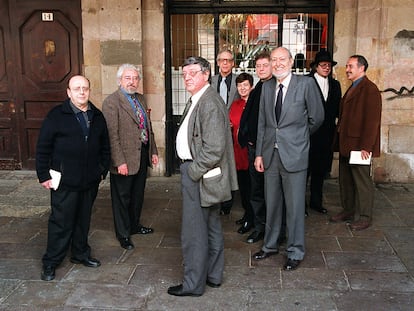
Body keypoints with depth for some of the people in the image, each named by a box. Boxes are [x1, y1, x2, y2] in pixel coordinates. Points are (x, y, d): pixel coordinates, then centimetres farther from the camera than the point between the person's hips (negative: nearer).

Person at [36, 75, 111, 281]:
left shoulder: (97, 116, 9)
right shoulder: (57, 115, -5)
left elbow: (105, 146, 17)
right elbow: (43, 147, -5)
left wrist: (103, 170, 12)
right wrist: (43, 176, -7)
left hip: (90, 180, 5)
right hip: (64, 181, -4)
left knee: (84, 219, 15)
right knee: (61, 222, 1)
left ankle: (80, 254, 32)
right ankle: (50, 263, 15)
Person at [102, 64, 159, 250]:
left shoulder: (140, 99, 11)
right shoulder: (111, 102, -14)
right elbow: (112, 135, -18)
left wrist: (153, 151, 12)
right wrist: (120, 162, -22)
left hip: (143, 155, 8)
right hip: (125, 159, -7)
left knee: (138, 195, 21)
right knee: (122, 198, 7)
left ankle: (134, 225, 39)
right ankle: (123, 234, 22)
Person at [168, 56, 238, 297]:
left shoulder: (210, 103, -20)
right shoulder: (197, 100, 12)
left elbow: (214, 148, -25)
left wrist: (193, 172, -17)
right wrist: (189, 169, 13)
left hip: (200, 176, -11)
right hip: (194, 171, 11)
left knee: (194, 232, 0)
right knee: (211, 227, 19)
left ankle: (194, 284, 14)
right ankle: (213, 275, 34)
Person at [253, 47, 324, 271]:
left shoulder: (306, 84, -6)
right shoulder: (267, 87, 8)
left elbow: (317, 118, 1)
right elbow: (262, 122, 10)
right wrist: (259, 153, 7)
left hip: (294, 155, -4)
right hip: (270, 154, 5)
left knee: (295, 206, 4)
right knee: (271, 204, 15)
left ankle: (295, 252, 20)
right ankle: (270, 245, 32)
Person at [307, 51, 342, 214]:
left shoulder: (335, 85, 13)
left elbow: (338, 109, 15)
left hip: (326, 134, 6)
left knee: (320, 170, 13)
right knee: (305, 168, 0)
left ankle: (316, 201, 25)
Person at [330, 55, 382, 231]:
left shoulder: (370, 89, -12)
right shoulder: (352, 88, 17)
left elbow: (372, 120, -18)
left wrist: (366, 147, -21)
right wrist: (340, 140, 13)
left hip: (359, 146, -9)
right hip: (346, 144, 9)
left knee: (362, 181, 1)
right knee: (345, 180, 14)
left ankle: (365, 217, 13)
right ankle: (348, 211, 27)